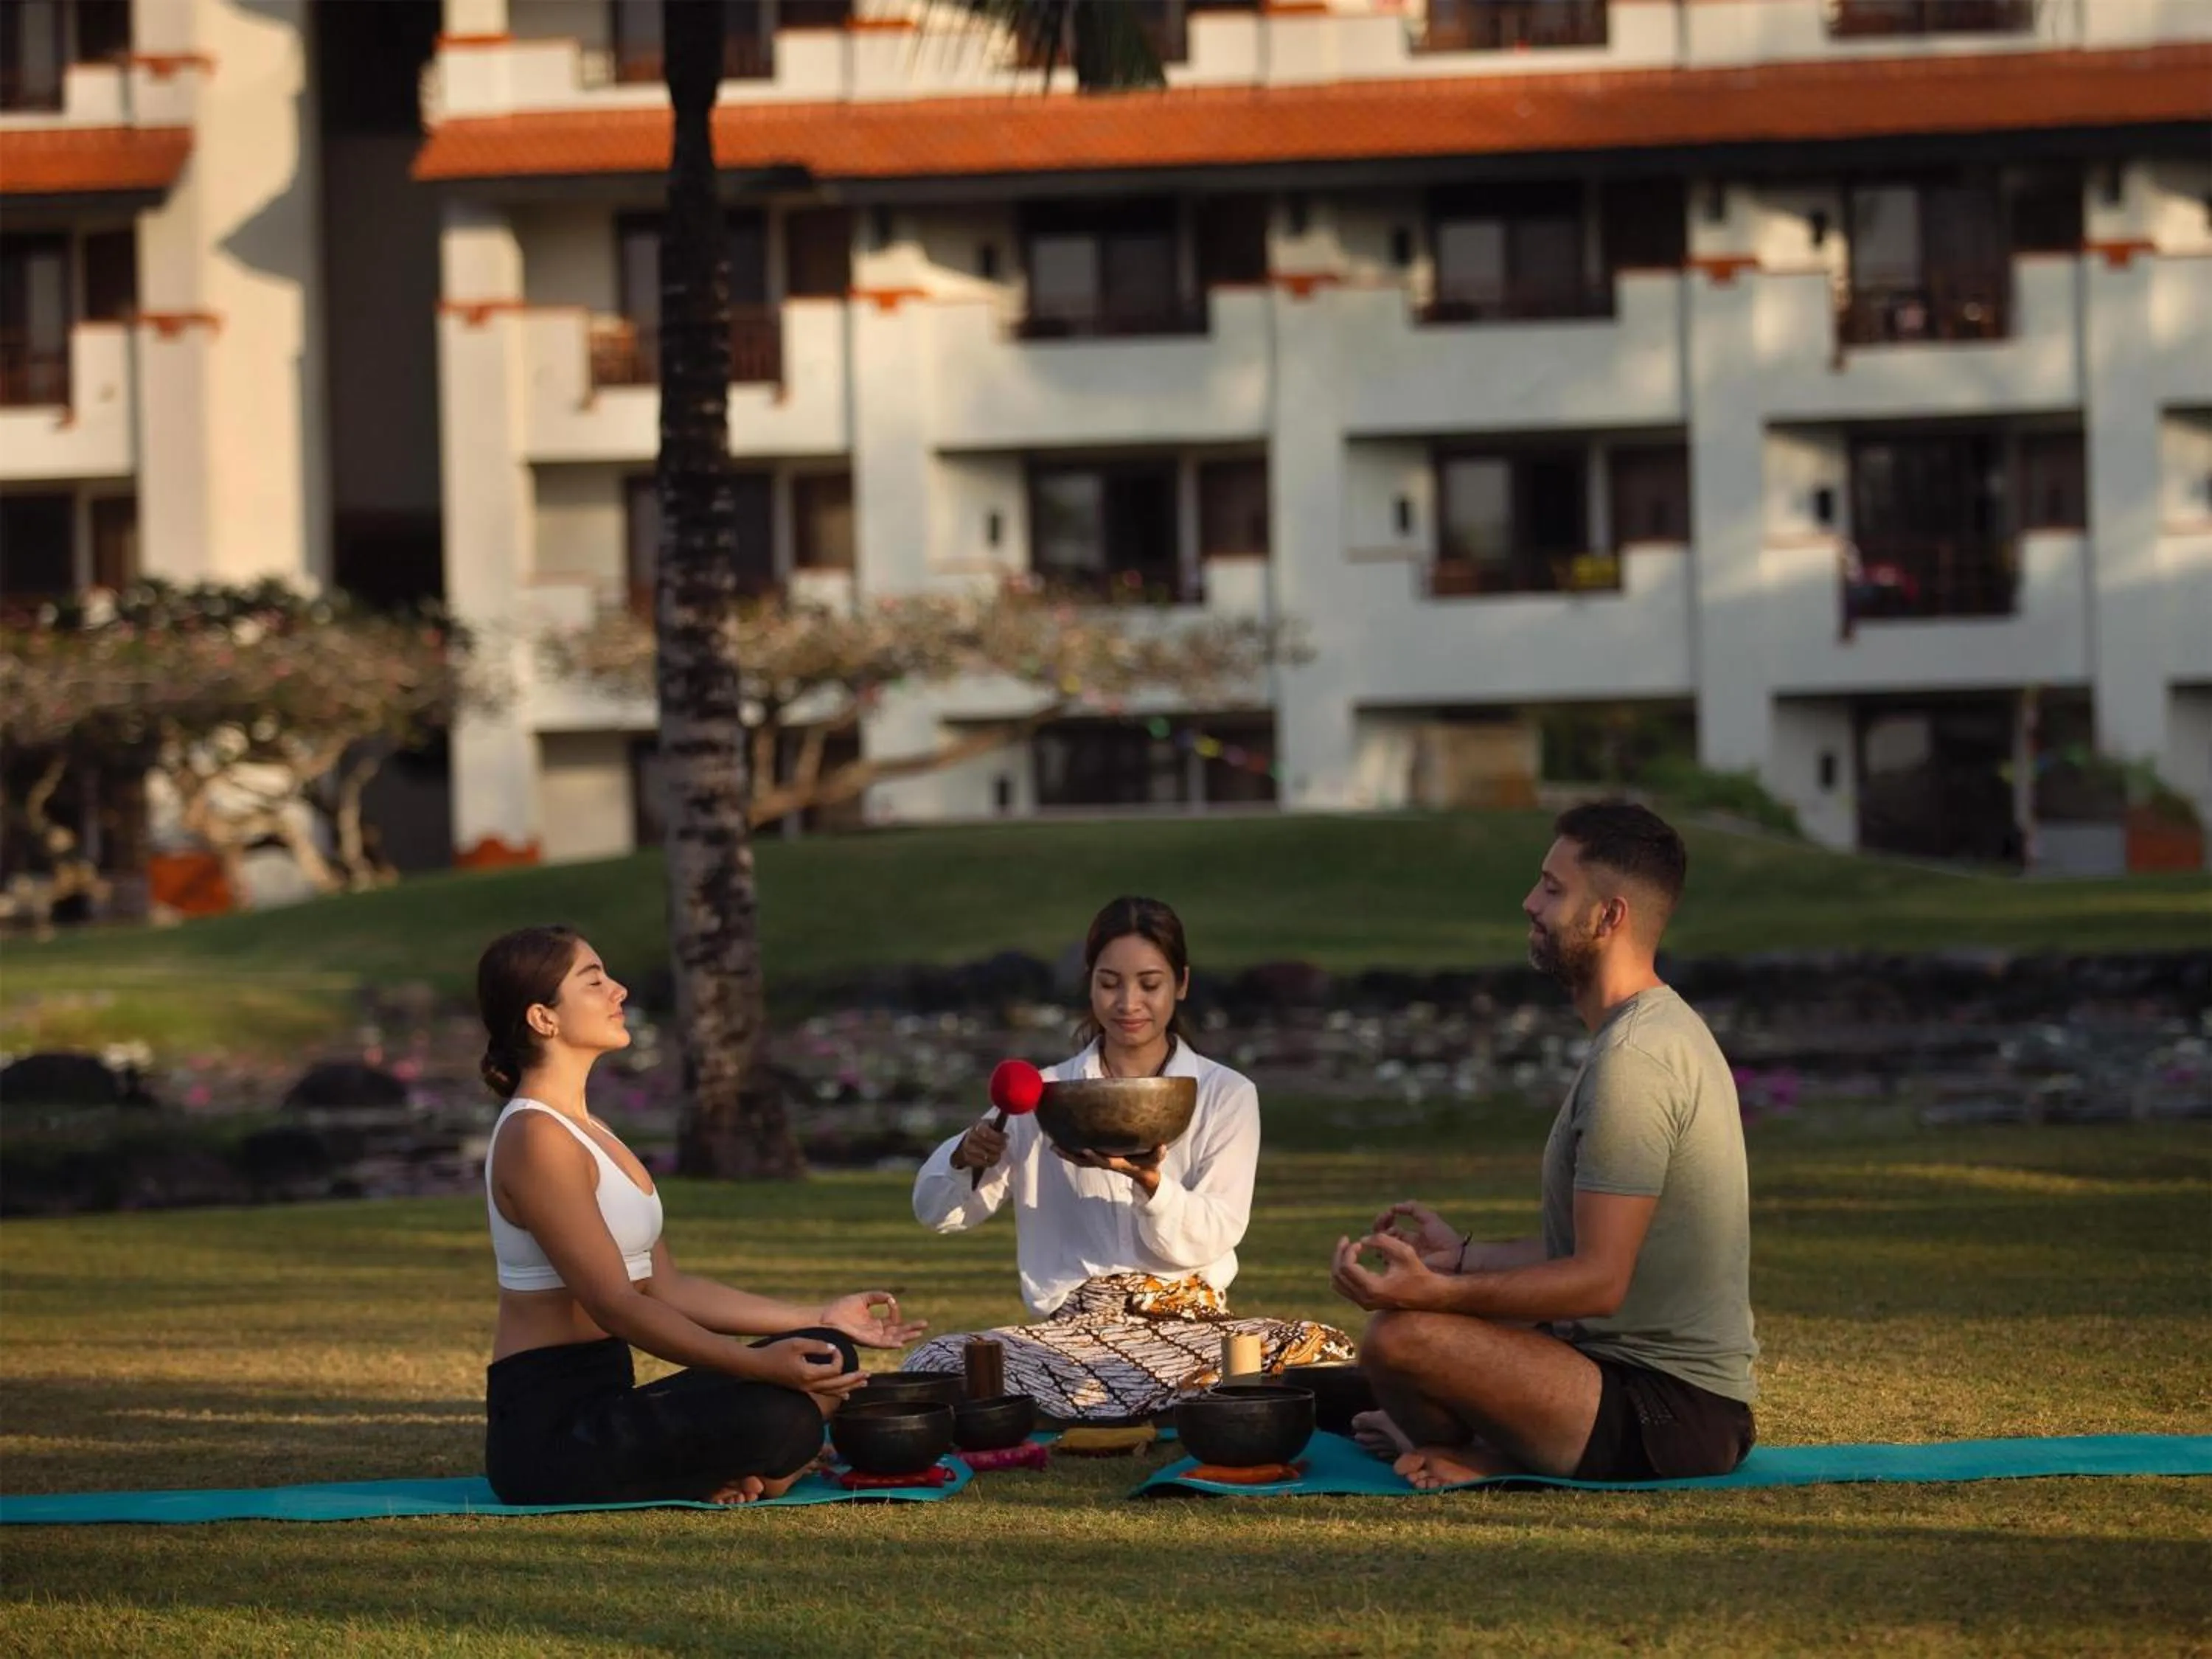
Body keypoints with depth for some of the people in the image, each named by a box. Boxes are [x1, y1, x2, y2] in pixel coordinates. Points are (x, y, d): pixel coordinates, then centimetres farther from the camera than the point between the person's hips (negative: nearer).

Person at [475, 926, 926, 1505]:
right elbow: (614, 1304, -21)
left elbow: (665, 1288, 17)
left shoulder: (583, 1132, 18)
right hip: (547, 1426, -10)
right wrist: (755, 1364, -28)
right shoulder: (536, 1139, -13)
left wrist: (821, 1321, 16)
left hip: (598, 1407, 10)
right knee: (780, 1420, -31)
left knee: (827, 1355, 4)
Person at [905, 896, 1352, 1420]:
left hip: (1194, 1321, -1)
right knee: (935, 1365, -29)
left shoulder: (1226, 1096, 9)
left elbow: (1212, 1238, -2)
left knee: (1321, 1351, -33)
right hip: (1074, 1329, 1)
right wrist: (965, 1157, -13)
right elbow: (935, 1211, 10)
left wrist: (1148, 1180, -23)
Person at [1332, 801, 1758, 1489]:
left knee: (1400, 1339, -25)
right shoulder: (1665, 1029, 14)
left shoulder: (1631, 1062, -19)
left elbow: (1599, 1281, -23)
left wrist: (1437, 1293, -30)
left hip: (1672, 1414, -11)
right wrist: (1466, 1256, 23)